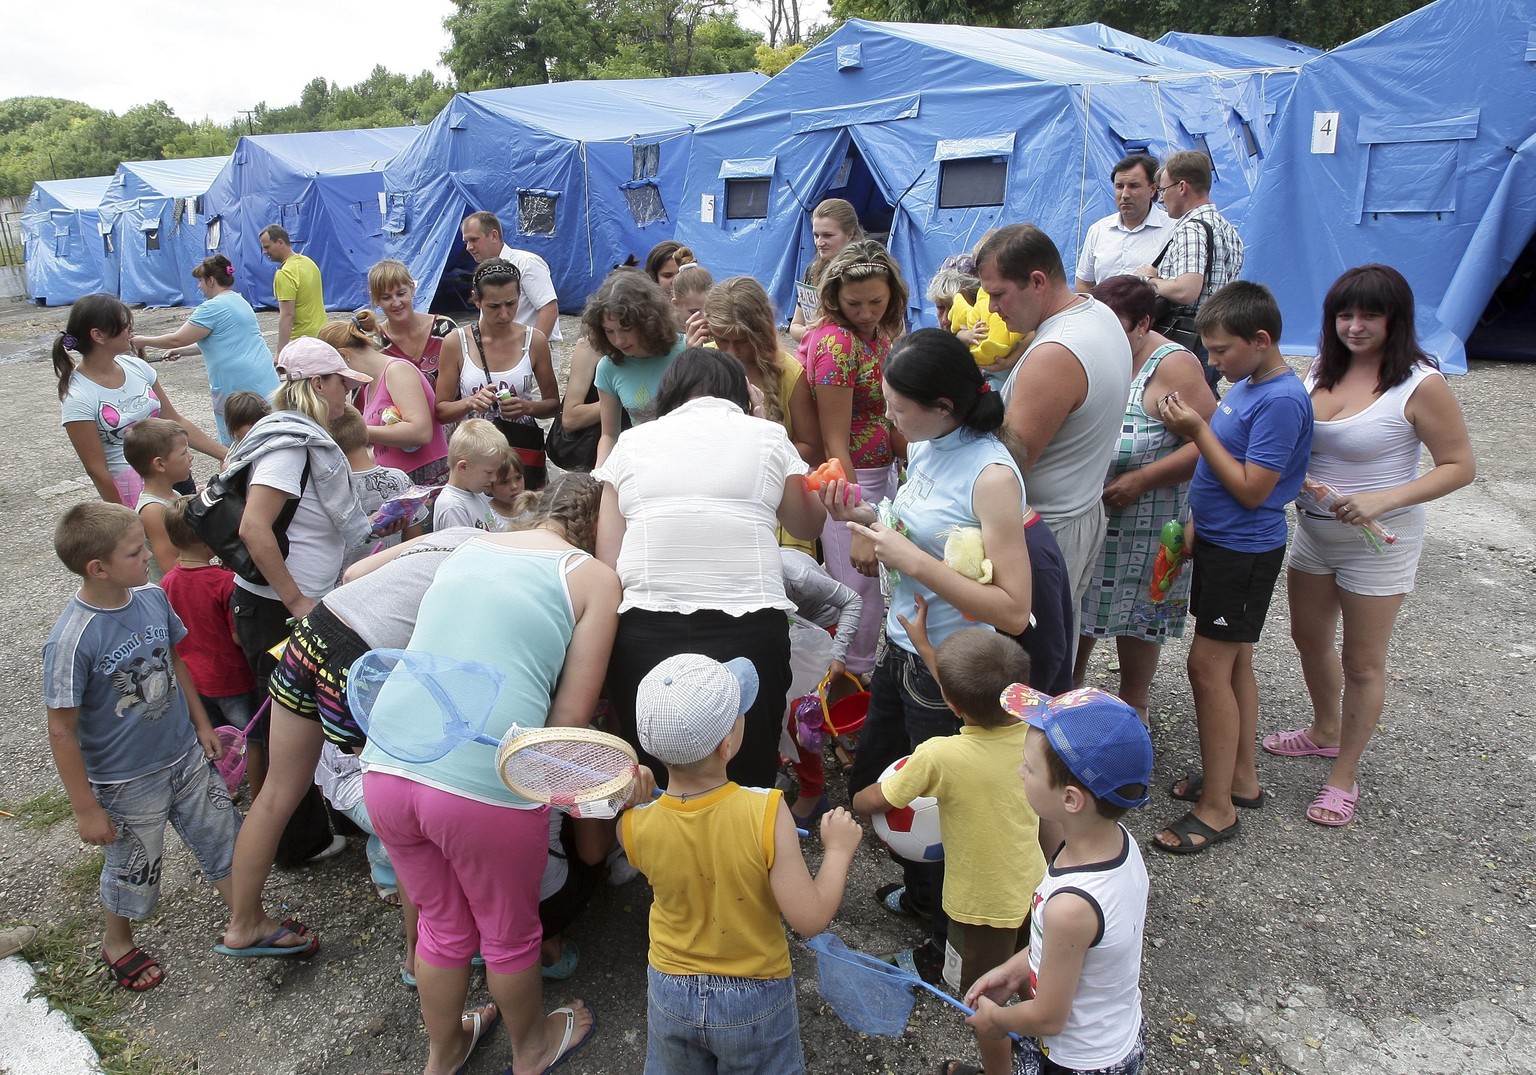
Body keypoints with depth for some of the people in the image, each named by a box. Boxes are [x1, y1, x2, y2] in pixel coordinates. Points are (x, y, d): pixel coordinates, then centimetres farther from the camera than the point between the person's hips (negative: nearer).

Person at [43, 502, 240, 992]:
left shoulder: (152, 597, -10)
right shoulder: (71, 640, -28)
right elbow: (62, 731, -20)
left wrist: (201, 723, 14)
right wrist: (86, 809, -15)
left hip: (187, 756, 5)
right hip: (127, 782, -5)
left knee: (224, 841, 16)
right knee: (133, 869, 18)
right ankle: (117, 943, 47)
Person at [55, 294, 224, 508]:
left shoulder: (135, 366, 2)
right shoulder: (78, 399, -14)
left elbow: (175, 422, 8)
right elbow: (96, 470, -11)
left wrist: (226, 455, 4)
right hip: (131, 485, -6)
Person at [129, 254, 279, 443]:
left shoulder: (213, 307, -10)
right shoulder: (239, 301, 18)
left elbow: (177, 339, -9)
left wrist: (144, 341, 7)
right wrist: (182, 351, 31)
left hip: (238, 389, -9)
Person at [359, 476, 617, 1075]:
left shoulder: (467, 549, 17)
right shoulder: (595, 577, 2)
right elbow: (570, 716, -2)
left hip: (387, 770, 5)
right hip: (486, 785, -5)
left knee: (443, 926, 30)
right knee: (510, 935, 23)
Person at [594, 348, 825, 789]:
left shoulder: (631, 442, 12)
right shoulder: (768, 436, 8)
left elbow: (607, 558, 5)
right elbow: (807, 525, 22)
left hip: (645, 633, 1)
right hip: (747, 632, -1)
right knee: (746, 784, 12)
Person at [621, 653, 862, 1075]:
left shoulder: (635, 825, -23)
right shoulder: (766, 814, -32)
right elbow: (810, 918, -26)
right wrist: (838, 850, -13)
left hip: (670, 992, 2)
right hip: (754, 999, -2)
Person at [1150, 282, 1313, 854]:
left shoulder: (1281, 401, -21)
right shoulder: (1246, 384, 8)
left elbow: (1252, 488, -22)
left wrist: (1198, 431, -20)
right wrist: (1195, 525, 14)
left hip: (1245, 551, -9)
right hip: (1220, 540, 9)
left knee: (1208, 666, -5)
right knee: (1232, 663, 17)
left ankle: (1216, 808, 6)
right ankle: (1240, 777, 31)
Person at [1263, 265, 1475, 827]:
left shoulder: (1420, 384, -18)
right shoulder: (1322, 370, 0)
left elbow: (1459, 465, -15)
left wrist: (1384, 500, -27)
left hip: (1379, 543, -6)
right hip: (1312, 532, 7)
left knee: (1362, 664, 7)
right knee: (1310, 638, 22)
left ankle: (1344, 775, 24)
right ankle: (1325, 730, 48)